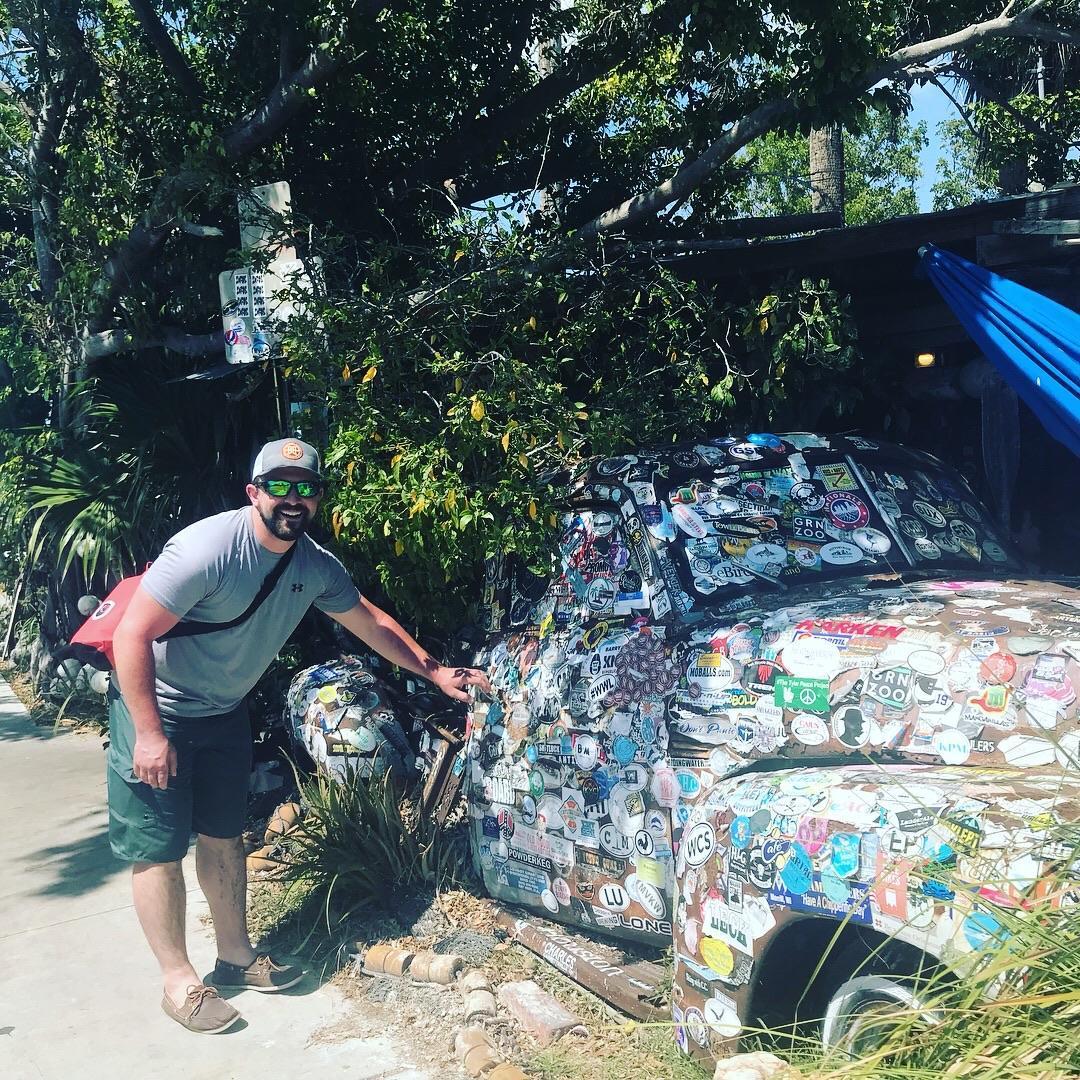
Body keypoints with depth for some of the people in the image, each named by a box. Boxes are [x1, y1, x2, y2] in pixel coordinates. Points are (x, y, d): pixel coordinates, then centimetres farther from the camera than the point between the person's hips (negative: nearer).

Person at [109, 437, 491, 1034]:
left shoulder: (317, 566, -7)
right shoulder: (206, 549, -30)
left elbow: (369, 621, 9)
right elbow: (132, 636, -27)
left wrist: (436, 672, 10)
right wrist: (150, 733, -25)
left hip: (223, 711, 7)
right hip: (155, 708, -7)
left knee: (223, 835, 16)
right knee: (159, 847, 0)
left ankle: (236, 956, 31)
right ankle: (179, 981, 14)